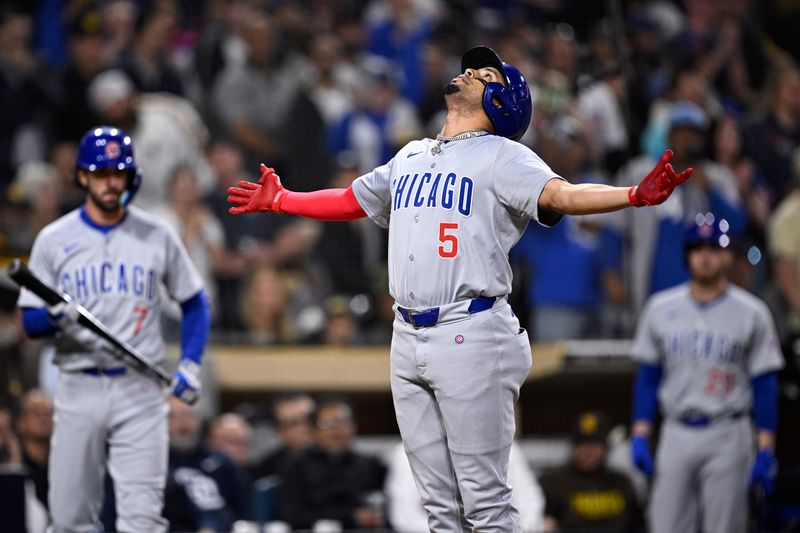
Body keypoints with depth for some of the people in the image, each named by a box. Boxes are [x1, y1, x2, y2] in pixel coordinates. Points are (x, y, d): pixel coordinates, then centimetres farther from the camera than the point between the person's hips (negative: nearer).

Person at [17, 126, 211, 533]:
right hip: (78, 391, 1)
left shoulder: (157, 237, 6)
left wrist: (190, 363, 0)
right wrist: (55, 317, -20)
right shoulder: (54, 239, 4)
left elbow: (194, 303, 15)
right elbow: (31, 323, 3)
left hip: (140, 392, -1)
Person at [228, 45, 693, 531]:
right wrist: (279, 200, 39)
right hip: (408, 339, 7)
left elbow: (561, 195, -17)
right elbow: (348, 201, 33)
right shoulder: (410, 158, 20)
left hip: (471, 338, -7)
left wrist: (636, 196, -34)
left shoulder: (503, 157, -1)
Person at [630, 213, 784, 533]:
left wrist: (765, 451, -7)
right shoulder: (660, 308, 8)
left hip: (727, 437, -3)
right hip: (676, 435, 3)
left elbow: (765, 386, -1)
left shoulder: (751, 313, -1)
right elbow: (648, 377, 12)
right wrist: (640, 436, 3)